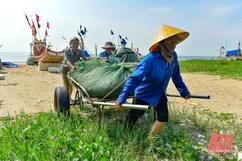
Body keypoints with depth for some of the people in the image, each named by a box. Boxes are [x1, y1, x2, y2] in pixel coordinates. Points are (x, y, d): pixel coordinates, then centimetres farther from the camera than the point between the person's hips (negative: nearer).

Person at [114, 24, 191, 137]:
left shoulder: (173, 56, -11)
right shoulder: (150, 59, -32)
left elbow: (176, 76, 5)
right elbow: (134, 79, -36)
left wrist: (184, 92, 9)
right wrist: (121, 98, -44)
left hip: (159, 94, 6)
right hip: (143, 93, -6)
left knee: (163, 117, 1)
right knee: (133, 117, 8)